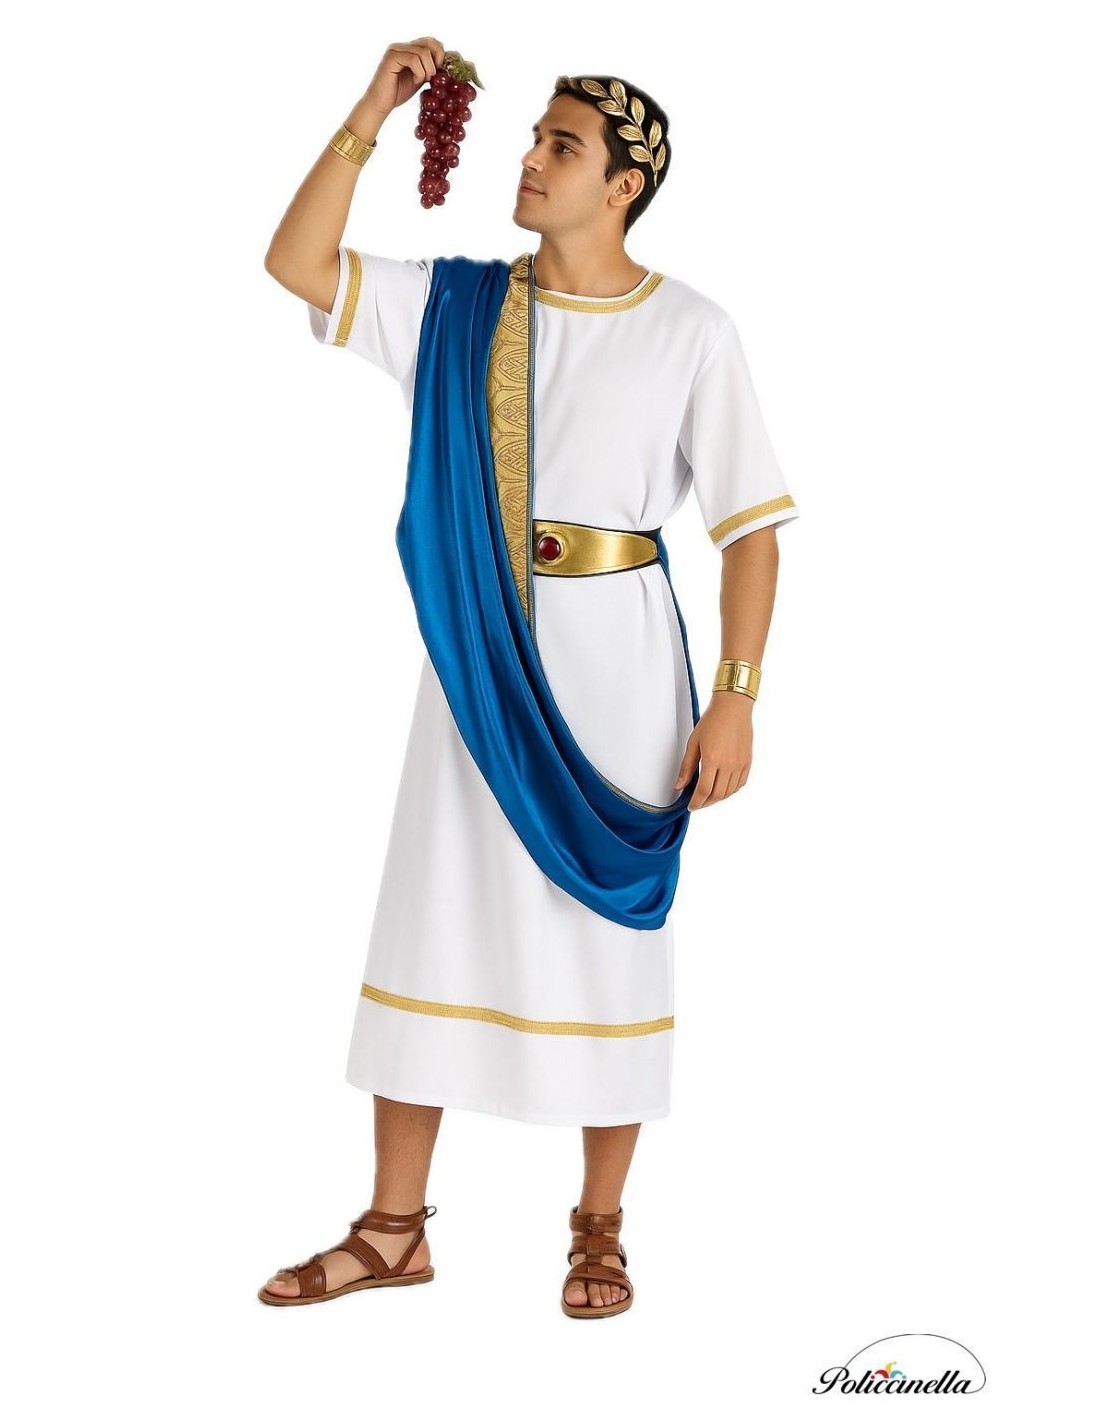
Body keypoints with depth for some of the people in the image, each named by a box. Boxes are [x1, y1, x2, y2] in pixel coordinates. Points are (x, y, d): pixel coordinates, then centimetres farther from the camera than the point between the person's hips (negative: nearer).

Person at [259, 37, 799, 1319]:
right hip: (477, 661, 3)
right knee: (431, 920, 7)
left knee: (612, 934, 6)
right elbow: (296, 263, 0)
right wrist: (369, 118, -6)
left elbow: (749, 524, -6)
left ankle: (599, 1228, 23)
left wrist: (736, 697, -12)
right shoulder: (454, 305, 6)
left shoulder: (689, 332, -4)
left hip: (616, 663, -3)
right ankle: (394, 1229, 20)